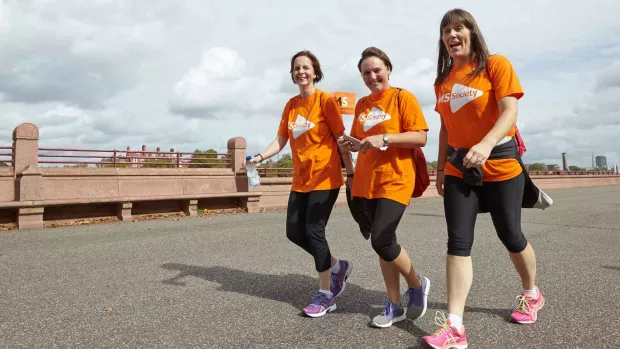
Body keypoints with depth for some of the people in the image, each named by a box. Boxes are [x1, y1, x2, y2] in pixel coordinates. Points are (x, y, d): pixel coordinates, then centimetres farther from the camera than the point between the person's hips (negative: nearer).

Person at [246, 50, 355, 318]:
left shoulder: (325, 100, -6)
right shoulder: (291, 105, 10)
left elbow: (341, 138, -6)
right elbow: (281, 140, 8)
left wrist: (350, 173, -8)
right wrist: (260, 157, -8)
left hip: (325, 177, -6)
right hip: (300, 180, 7)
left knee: (313, 231, -9)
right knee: (294, 232, 5)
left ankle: (326, 295, 7)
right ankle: (338, 267, 26)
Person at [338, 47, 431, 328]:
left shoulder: (403, 97, -4)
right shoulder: (361, 104, 13)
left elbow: (421, 137, -11)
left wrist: (385, 138, -22)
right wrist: (349, 144, -1)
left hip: (395, 180, -6)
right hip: (367, 182, 6)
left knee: (381, 241, -15)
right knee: (382, 243, 9)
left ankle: (417, 284, 13)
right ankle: (394, 306, 21)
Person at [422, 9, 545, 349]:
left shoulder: (496, 64, -6)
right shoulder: (443, 80, 10)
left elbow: (509, 112, -18)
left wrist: (486, 145, -35)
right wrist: (440, 168, 11)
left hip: (500, 165, -4)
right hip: (459, 170, 4)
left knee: (510, 235, 8)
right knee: (458, 242, -5)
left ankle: (531, 294, 38)